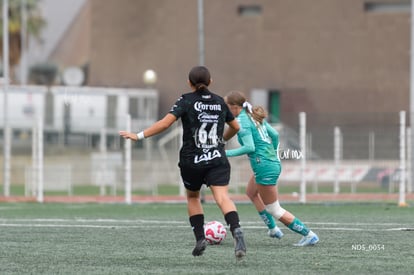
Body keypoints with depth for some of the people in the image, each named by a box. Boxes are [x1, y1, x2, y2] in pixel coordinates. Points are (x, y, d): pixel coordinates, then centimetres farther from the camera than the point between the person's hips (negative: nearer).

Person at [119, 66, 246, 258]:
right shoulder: (219, 102, 10)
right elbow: (235, 127, 24)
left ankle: (200, 238, 15)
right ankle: (236, 231, -41)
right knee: (222, 197, -15)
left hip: (191, 161, -1)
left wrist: (139, 136, -10)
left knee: (193, 197, 23)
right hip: (217, 159, 1)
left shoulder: (187, 101, -3)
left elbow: (165, 123, -15)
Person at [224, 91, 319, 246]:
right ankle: (273, 229, 32)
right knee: (251, 192, 32)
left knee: (274, 210, 0)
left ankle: (309, 235, 0)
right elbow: (274, 134, 15)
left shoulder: (241, 121, -14)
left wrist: (227, 153, -16)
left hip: (264, 167, -10)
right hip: (273, 162, 10)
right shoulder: (254, 116, 11)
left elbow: (249, 147, -23)